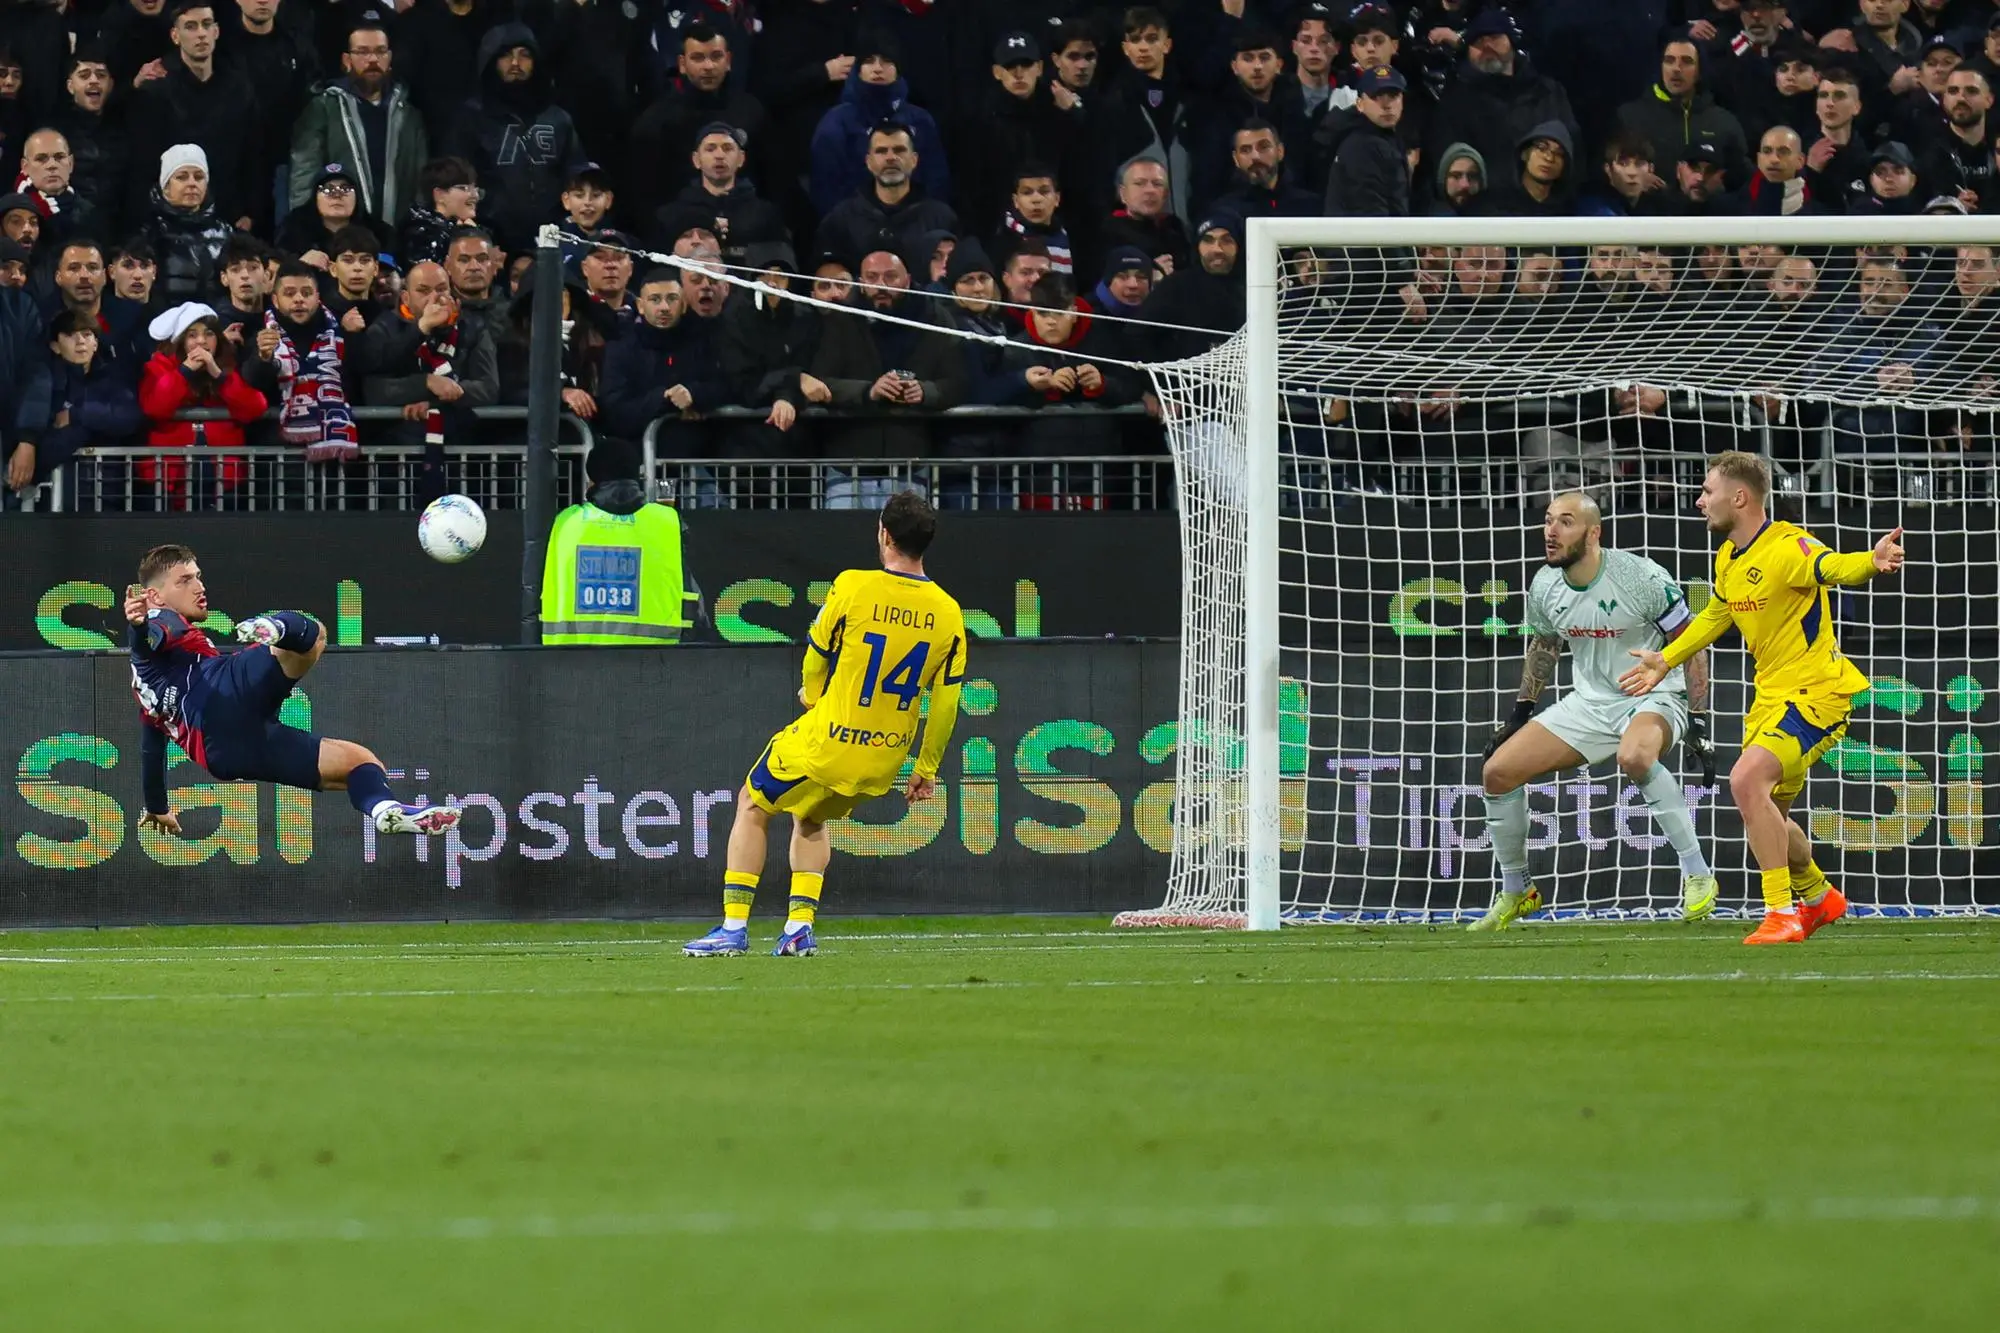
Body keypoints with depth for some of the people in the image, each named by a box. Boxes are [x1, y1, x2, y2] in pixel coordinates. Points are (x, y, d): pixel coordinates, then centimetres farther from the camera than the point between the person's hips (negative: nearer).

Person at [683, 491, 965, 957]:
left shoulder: (852, 587, -16)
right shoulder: (947, 613, -5)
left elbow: (817, 654, -1)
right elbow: (945, 701, 1)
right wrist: (926, 769, 12)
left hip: (826, 744, -4)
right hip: (885, 759, 4)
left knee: (753, 806, 19)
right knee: (811, 816, 31)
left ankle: (734, 926, 13)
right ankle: (800, 927, 19)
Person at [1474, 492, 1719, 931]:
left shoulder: (1642, 578, -21)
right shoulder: (1545, 586, -4)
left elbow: (1691, 646, -13)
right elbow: (1543, 647, 17)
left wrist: (1698, 723, -17)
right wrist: (1520, 715, 16)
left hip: (1654, 700, -6)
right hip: (1589, 704, 6)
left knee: (1633, 755, -41)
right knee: (1497, 772, -3)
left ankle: (1697, 874, -29)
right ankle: (1515, 891, 17)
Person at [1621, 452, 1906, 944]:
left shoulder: (1787, 548, -20)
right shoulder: (1728, 558, 8)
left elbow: (1833, 567, -41)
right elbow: (1715, 616, 27)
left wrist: (1870, 562, -63)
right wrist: (1665, 660, 33)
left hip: (1816, 691, -10)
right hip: (1771, 695, 10)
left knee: (1747, 779, -27)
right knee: (1766, 817, 18)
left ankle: (1782, 914, -22)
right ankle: (1817, 897, 46)